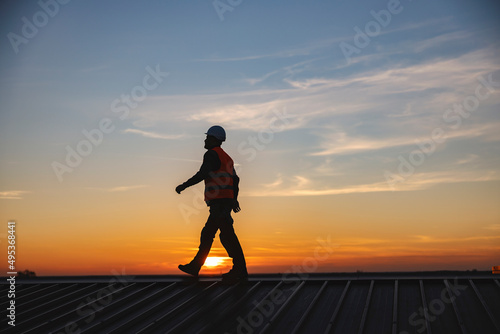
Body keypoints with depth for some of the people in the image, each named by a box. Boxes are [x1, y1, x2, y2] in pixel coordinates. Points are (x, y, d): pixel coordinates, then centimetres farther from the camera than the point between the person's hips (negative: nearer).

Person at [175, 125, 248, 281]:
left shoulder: (211, 154, -6)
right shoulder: (226, 157, 23)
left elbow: (202, 174, -17)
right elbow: (235, 179, 21)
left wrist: (183, 186, -10)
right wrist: (234, 199, 21)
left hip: (219, 201, -10)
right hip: (227, 201, 10)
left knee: (227, 235, -11)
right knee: (207, 234, 13)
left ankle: (240, 269, -12)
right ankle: (195, 266, 19)